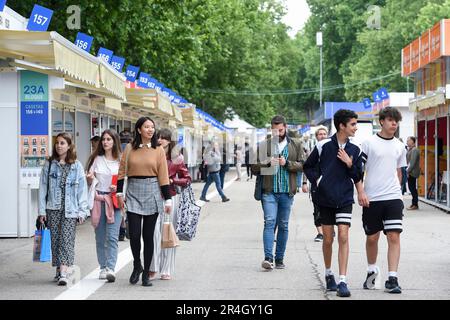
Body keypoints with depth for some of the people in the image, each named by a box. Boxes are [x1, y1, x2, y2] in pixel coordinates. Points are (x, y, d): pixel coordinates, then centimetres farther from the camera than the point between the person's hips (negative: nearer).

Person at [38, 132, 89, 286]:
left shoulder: (76, 166, 3)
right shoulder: (49, 164, 8)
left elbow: (82, 189, 2)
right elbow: (43, 187, 6)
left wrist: (82, 211, -4)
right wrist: (42, 210, 1)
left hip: (70, 209, -2)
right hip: (53, 208, 2)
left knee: (66, 239, -11)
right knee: (55, 239, 6)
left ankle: (64, 273, -19)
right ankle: (58, 270, 16)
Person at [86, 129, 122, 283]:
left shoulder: (120, 160, 4)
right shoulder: (97, 159, 12)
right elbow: (90, 181, 15)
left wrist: (118, 188, -13)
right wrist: (90, 178, -8)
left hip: (114, 200, -3)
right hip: (98, 199, 3)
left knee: (112, 236, -12)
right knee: (100, 237, 6)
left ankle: (111, 268, -19)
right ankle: (103, 268, 13)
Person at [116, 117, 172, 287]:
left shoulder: (158, 150, 3)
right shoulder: (130, 148, 4)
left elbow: (163, 176, 2)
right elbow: (122, 171, 7)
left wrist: (167, 199, 0)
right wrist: (120, 193, 1)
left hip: (152, 193, 0)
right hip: (133, 192, 0)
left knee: (148, 235, 4)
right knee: (134, 234, -6)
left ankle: (146, 273, 14)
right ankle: (137, 266, 20)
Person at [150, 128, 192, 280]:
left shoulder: (177, 158, 2)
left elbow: (187, 179, 7)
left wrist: (172, 180, -7)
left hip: (170, 198, 0)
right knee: (154, 232, -9)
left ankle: (166, 270, 10)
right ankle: (153, 268, -2)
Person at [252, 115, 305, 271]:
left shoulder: (295, 145, 9)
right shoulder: (264, 145, 6)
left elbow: (303, 164, 2)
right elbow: (254, 168, 5)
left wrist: (287, 163, -13)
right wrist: (267, 163, -13)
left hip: (287, 191, 2)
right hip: (269, 191, -2)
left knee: (283, 225, 7)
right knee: (270, 222, -12)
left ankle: (279, 258, 14)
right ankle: (268, 258, -17)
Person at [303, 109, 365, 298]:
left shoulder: (355, 150, 3)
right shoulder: (323, 146, -5)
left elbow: (358, 177, 6)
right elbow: (308, 166, 7)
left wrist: (350, 164, -10)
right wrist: (317, 181, -5)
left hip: (344, 199, 1)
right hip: (325, 198, -1)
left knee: (343, 237, -10)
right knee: (328, 239, 7)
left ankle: (342, 281, -10)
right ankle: (328, 274, 30)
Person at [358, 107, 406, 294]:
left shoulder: (399, 147, 11)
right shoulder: (369, 143, -1)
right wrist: (361, 192, -10)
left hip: (393, 198, 2)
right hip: (371, 199, -2)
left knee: (394, 236, -9)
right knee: (372, 238, 9)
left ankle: (392, 279, -8)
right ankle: (372, 270, 31)